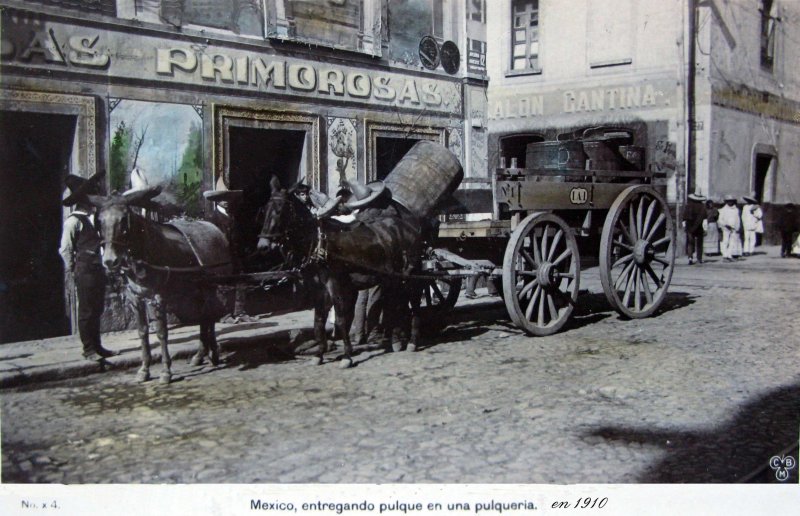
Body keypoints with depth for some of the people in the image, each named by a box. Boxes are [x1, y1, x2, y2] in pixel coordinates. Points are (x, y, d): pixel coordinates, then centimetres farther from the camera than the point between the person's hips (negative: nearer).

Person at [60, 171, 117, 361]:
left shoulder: (95, 215, 8)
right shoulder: (73, 221, -11)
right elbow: (65, 250, -7)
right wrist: (71, 272, -5)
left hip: (98, 269, 7)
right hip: (85, 270, -7)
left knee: (97, 309, 14)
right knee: (86, 310, 2)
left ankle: (97, 346, 25)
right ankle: (88, 349, 13)